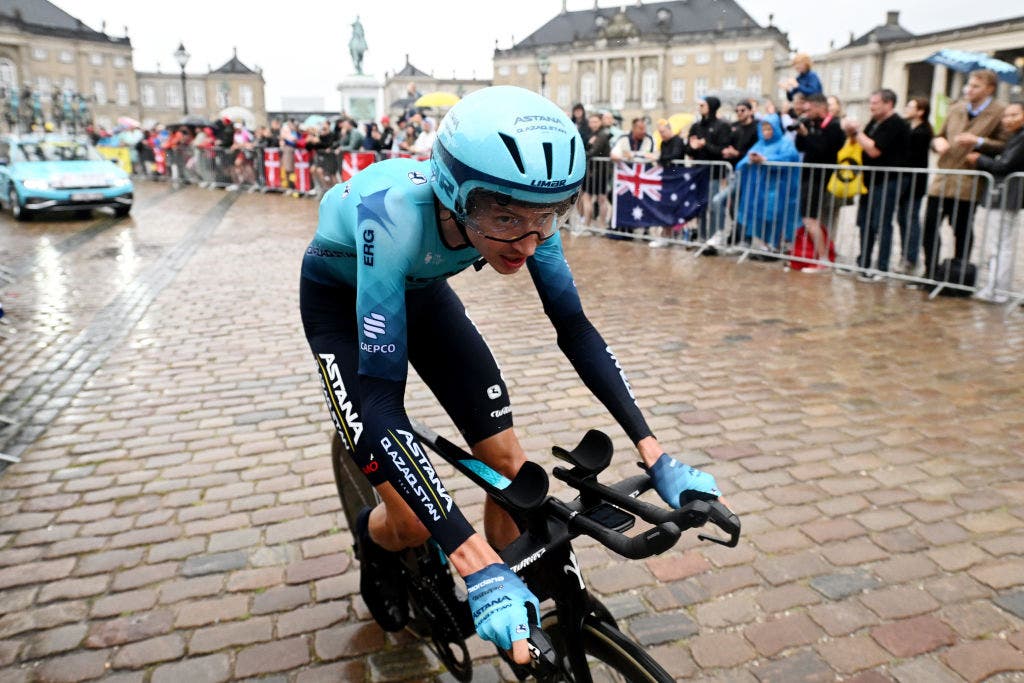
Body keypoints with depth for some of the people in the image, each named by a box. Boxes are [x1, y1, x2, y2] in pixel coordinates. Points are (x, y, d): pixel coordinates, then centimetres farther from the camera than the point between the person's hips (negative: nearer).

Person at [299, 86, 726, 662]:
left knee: (510, 466, -5)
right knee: (413, 523, -13)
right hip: (340, 296, -4)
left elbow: (575, 329, -18)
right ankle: (374, 539, 26)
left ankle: (522, 628, 20)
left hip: (420, 289, 4)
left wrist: (655, 455, -26)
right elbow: (382, 401, -45)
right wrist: (479, 566, -52)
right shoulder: (395, 217, -43)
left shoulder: (523, 209, -28)